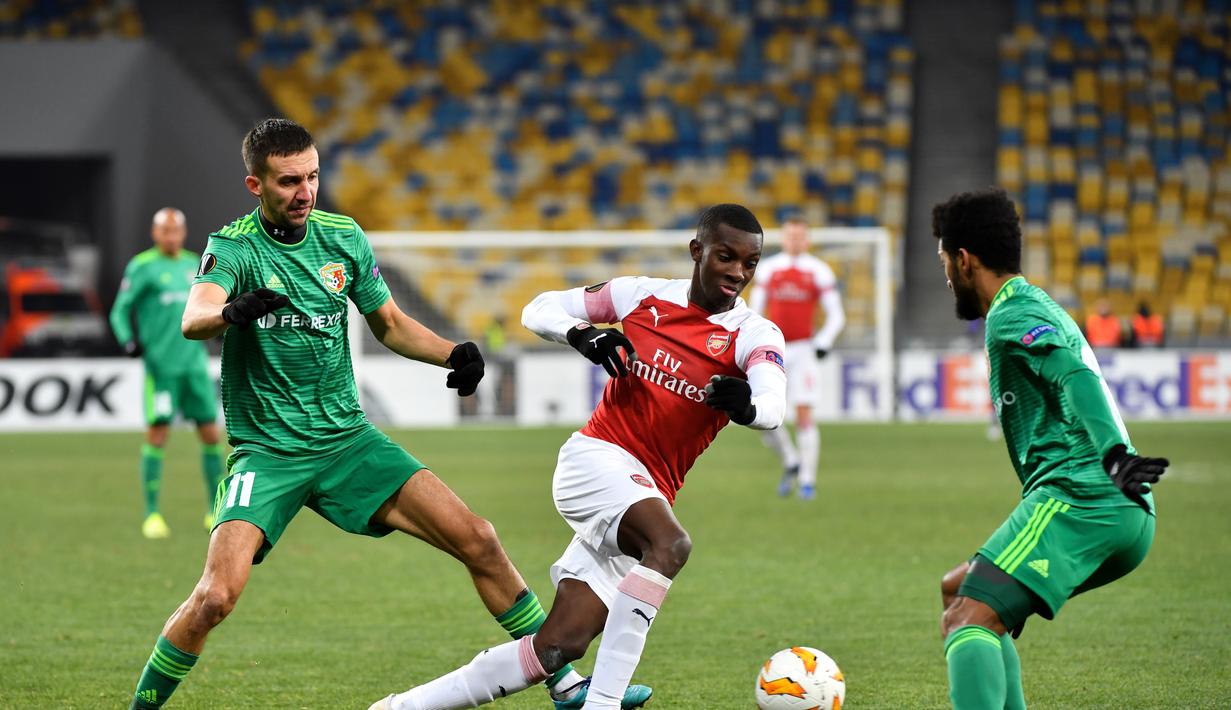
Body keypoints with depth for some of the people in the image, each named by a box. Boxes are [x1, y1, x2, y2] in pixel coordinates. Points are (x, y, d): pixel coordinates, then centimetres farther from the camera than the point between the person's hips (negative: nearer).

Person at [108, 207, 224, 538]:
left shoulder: (193, 264, 14)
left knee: (211, 436, 4)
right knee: (157, 435, -8)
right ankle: (152, 515, -1)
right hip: (160, 365, -5)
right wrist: (127, 340, -17)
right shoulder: (141, 266, -2)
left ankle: (215, 511, 14)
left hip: (195, 364, 5)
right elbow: (121, 310, -1)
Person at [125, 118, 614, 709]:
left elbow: (389, 323, 17)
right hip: (266, 453, -4)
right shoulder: (232, 247, -11)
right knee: (216, 595, -23)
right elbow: (193, 320, -30)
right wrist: (232, 311, -54)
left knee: (479, 542, -6)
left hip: (348, 439, 4)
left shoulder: (343, 237, 4)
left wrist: (453, 354, -2)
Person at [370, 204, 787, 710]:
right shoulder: (644, 295, 3)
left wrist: (746, 405, -44)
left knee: (558, 648, -4)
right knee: (670, 545, -35)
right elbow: (539, 310, 12)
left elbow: (772, 409, -20)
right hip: (597, 459, -3)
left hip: (650, 494, 3)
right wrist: (582, 335, -10)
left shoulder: (754, 336, 0)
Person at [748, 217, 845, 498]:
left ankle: (808, 480, -2)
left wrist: (823, 343, -10)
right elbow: (754, 311, 14)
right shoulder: (767, 269, 7)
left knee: (804, 416, -8)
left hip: (804, 350, -3)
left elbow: (836, 315, 2)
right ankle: (791, 462, 19)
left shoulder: (818, 271, 0)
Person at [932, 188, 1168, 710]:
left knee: (967, 620, -22)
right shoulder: (1042, 308, 27)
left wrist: (1114, 453, -36)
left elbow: (1077, 378, -22)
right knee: (958, 591, 23)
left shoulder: (1012, 318, -5)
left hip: (1078, 499, -10)